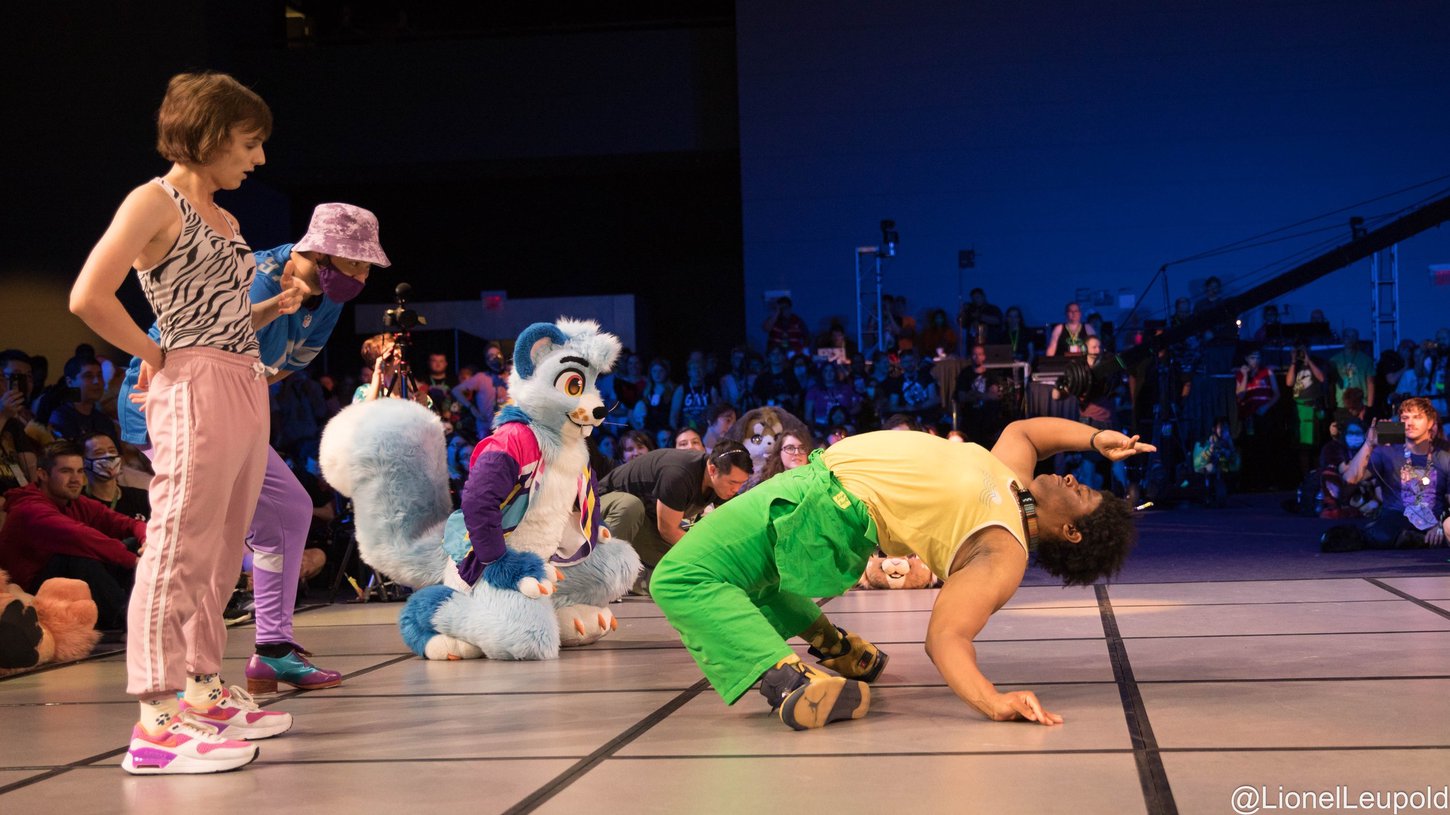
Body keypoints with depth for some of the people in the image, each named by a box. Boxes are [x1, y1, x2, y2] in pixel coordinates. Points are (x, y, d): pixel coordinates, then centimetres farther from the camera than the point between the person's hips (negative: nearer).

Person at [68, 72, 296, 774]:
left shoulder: (224, 220, 20)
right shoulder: (155, 201, -6)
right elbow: (89, 297, -16)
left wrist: (276, 308, 11)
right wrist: (154, 355, -8)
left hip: (248, 388, 9)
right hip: (195, 390, -9)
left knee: (221, 555, 12)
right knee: (180, 550, -10)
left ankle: (205, 695, 21)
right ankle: (156, 722, -10)